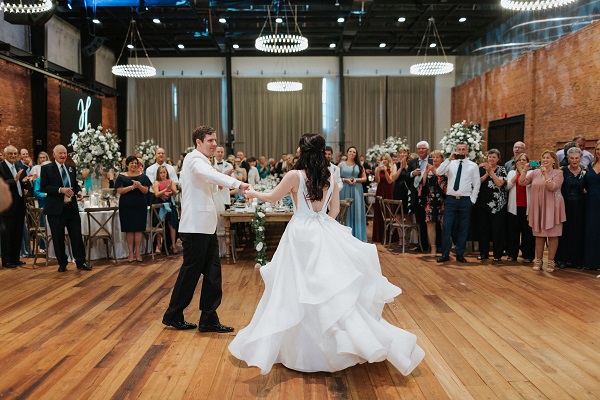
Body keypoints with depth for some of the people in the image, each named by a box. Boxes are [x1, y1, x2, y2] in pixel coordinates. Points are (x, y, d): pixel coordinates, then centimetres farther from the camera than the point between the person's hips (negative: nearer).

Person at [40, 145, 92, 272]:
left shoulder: (71, 168, 12)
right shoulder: (46, 168, -2)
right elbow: (43, 187, -9)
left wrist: (79, 192, -3)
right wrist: (60, 190, -20)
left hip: (72, 208, 4)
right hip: (56, 209, -3)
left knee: (77, 235, 3)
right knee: (58, 237, 5)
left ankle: (81, 261, 12)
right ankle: (62, 263, 18)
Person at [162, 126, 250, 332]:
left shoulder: (202, 161, 20)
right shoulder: (194, 159, -12)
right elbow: (210, 174, -34)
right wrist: (238, 183, -45)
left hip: (206, 226, 9)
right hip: (195, 226, -9)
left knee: (212, 272, 8)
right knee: (191, 270, 1)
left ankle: (209, 320, 15)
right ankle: (173, 315, 17)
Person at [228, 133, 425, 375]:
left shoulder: (295, 176, -10)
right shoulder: (330, 178, 4)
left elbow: (272, 197, 2)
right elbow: (335, 210, 11)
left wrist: (253, 194, 20)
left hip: (301, 237, -4)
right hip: (324, 235, 5)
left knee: (298, 290, 5)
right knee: (331, 286, 10)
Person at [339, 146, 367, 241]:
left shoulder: (359, 165, 10)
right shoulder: (341, 164, 7)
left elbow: (364, 178, 8)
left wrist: (356, 179, -8)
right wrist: (345, 180, -12)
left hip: (356, 190, 1)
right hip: (344, 190, -1)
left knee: (356, 211, 2)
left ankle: (356, 235, 9)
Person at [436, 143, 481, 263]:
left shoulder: (473, 166, 5)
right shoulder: (450, 163, 6)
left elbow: (476, 184, 5)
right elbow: (438, 172, -11)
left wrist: (472, 199, -2)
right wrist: (449, 159, -17)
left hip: (465, 200, 0)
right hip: (450, 199, 0)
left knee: (463, 229, 6)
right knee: (446, 227, -4)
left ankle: (460, 254, 16)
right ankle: (445, 254, 3)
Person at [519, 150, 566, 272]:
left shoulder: (558, 173, -4)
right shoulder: (536, 172, 10)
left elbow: (552, 187, -18)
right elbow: (522, 182, 6)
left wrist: (545, 173, -22)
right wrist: (525, 170, -6)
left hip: (552, 208, -4)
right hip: (538, 208, 4)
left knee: (553, 235, 0)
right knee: (539, 235, 9)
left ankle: (551, 261, 8)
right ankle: (538, 260, 16)